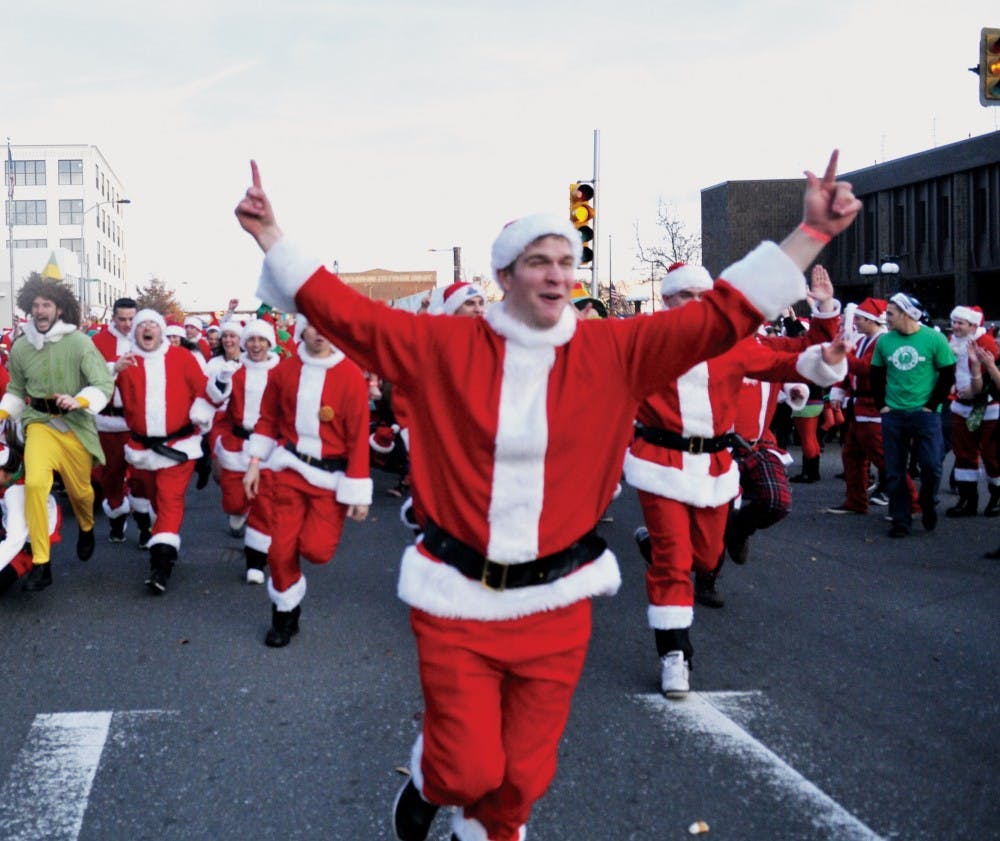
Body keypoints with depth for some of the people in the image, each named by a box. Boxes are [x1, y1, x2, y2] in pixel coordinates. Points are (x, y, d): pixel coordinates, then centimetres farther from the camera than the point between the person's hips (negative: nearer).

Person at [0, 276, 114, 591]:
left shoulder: (79, 342, -12)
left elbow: (104, 384, -13)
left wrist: (79, 401, -30)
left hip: (76, 426, -1)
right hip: (40, 423, 1)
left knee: (80, 490, 14)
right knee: (35, 483, -22)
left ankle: (87, 529, 52)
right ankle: (41, 564, -14)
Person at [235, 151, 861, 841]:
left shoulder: (616, 352, -2)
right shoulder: (442, 346, -4)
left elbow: (724, 314, -5)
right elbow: (343, 311, -4)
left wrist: (813, 231, -11)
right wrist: (269, 234, -11)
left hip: (555, 601, 2)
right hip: (456, 596, -1)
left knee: (522, 777, 12)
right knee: (469, 770, 1)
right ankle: (429, 778, 39)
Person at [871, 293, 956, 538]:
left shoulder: (934, 339, -6)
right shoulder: (884, 341, 3)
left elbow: (947, 375, -3)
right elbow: (876, 375, 12)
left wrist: (931, 405, -7)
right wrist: (882, 405, 4)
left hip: (925, 414, -3)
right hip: (893, 415, 3)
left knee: (931, 465, -6)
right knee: (895, 472, 4)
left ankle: (928, 505, 22)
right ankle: (900, 520, 13)